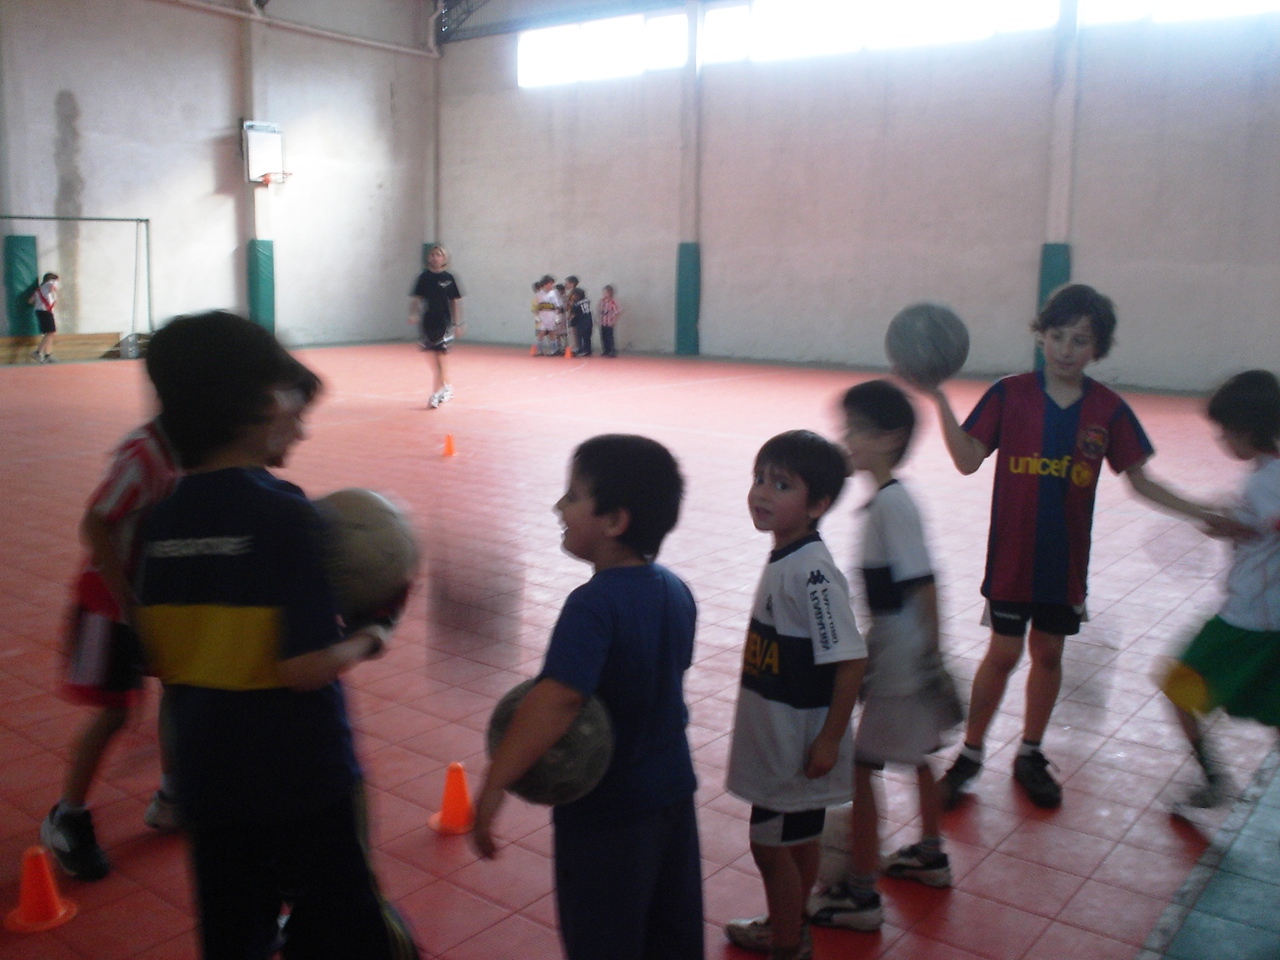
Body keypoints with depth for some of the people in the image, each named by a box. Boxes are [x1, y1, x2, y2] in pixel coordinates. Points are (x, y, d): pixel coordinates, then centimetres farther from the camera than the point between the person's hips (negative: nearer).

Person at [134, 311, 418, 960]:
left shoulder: (164, 520, -1)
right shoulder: (284, 513, -20)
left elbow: (160, 658, 6)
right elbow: (308, 668, -23)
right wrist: (372, 636, -6)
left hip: (207, 778, 6)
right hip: (302, 781, -6)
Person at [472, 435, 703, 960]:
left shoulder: (593, 605, -26)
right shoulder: (675, 590, -3)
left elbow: (557, 700, -37)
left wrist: (492, 789, -37)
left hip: (606, 811, -7)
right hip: (673, 792, 7)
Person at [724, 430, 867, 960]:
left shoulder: (812, 572, -26)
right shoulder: (784, 558, 1)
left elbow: (851, 659, -26)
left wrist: (829, 739, -20)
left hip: (797, 747, -8)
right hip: (779, 738, 8)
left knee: (771, 845, 7)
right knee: (797, 840, 24)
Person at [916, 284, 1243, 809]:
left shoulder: (1107, 409, -3)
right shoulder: (1009, 394, -8)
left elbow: (1140, 481, 3)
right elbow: (968, 460, -10)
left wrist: (1203, 513, -6)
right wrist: (939, 399, -19)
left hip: (1066, 559, 2)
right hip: (1012, 554, -2)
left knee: (1048, 653, 13)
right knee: (1003, 652, 3)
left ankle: (1031, 754, 32)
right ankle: (969, 754, 21)